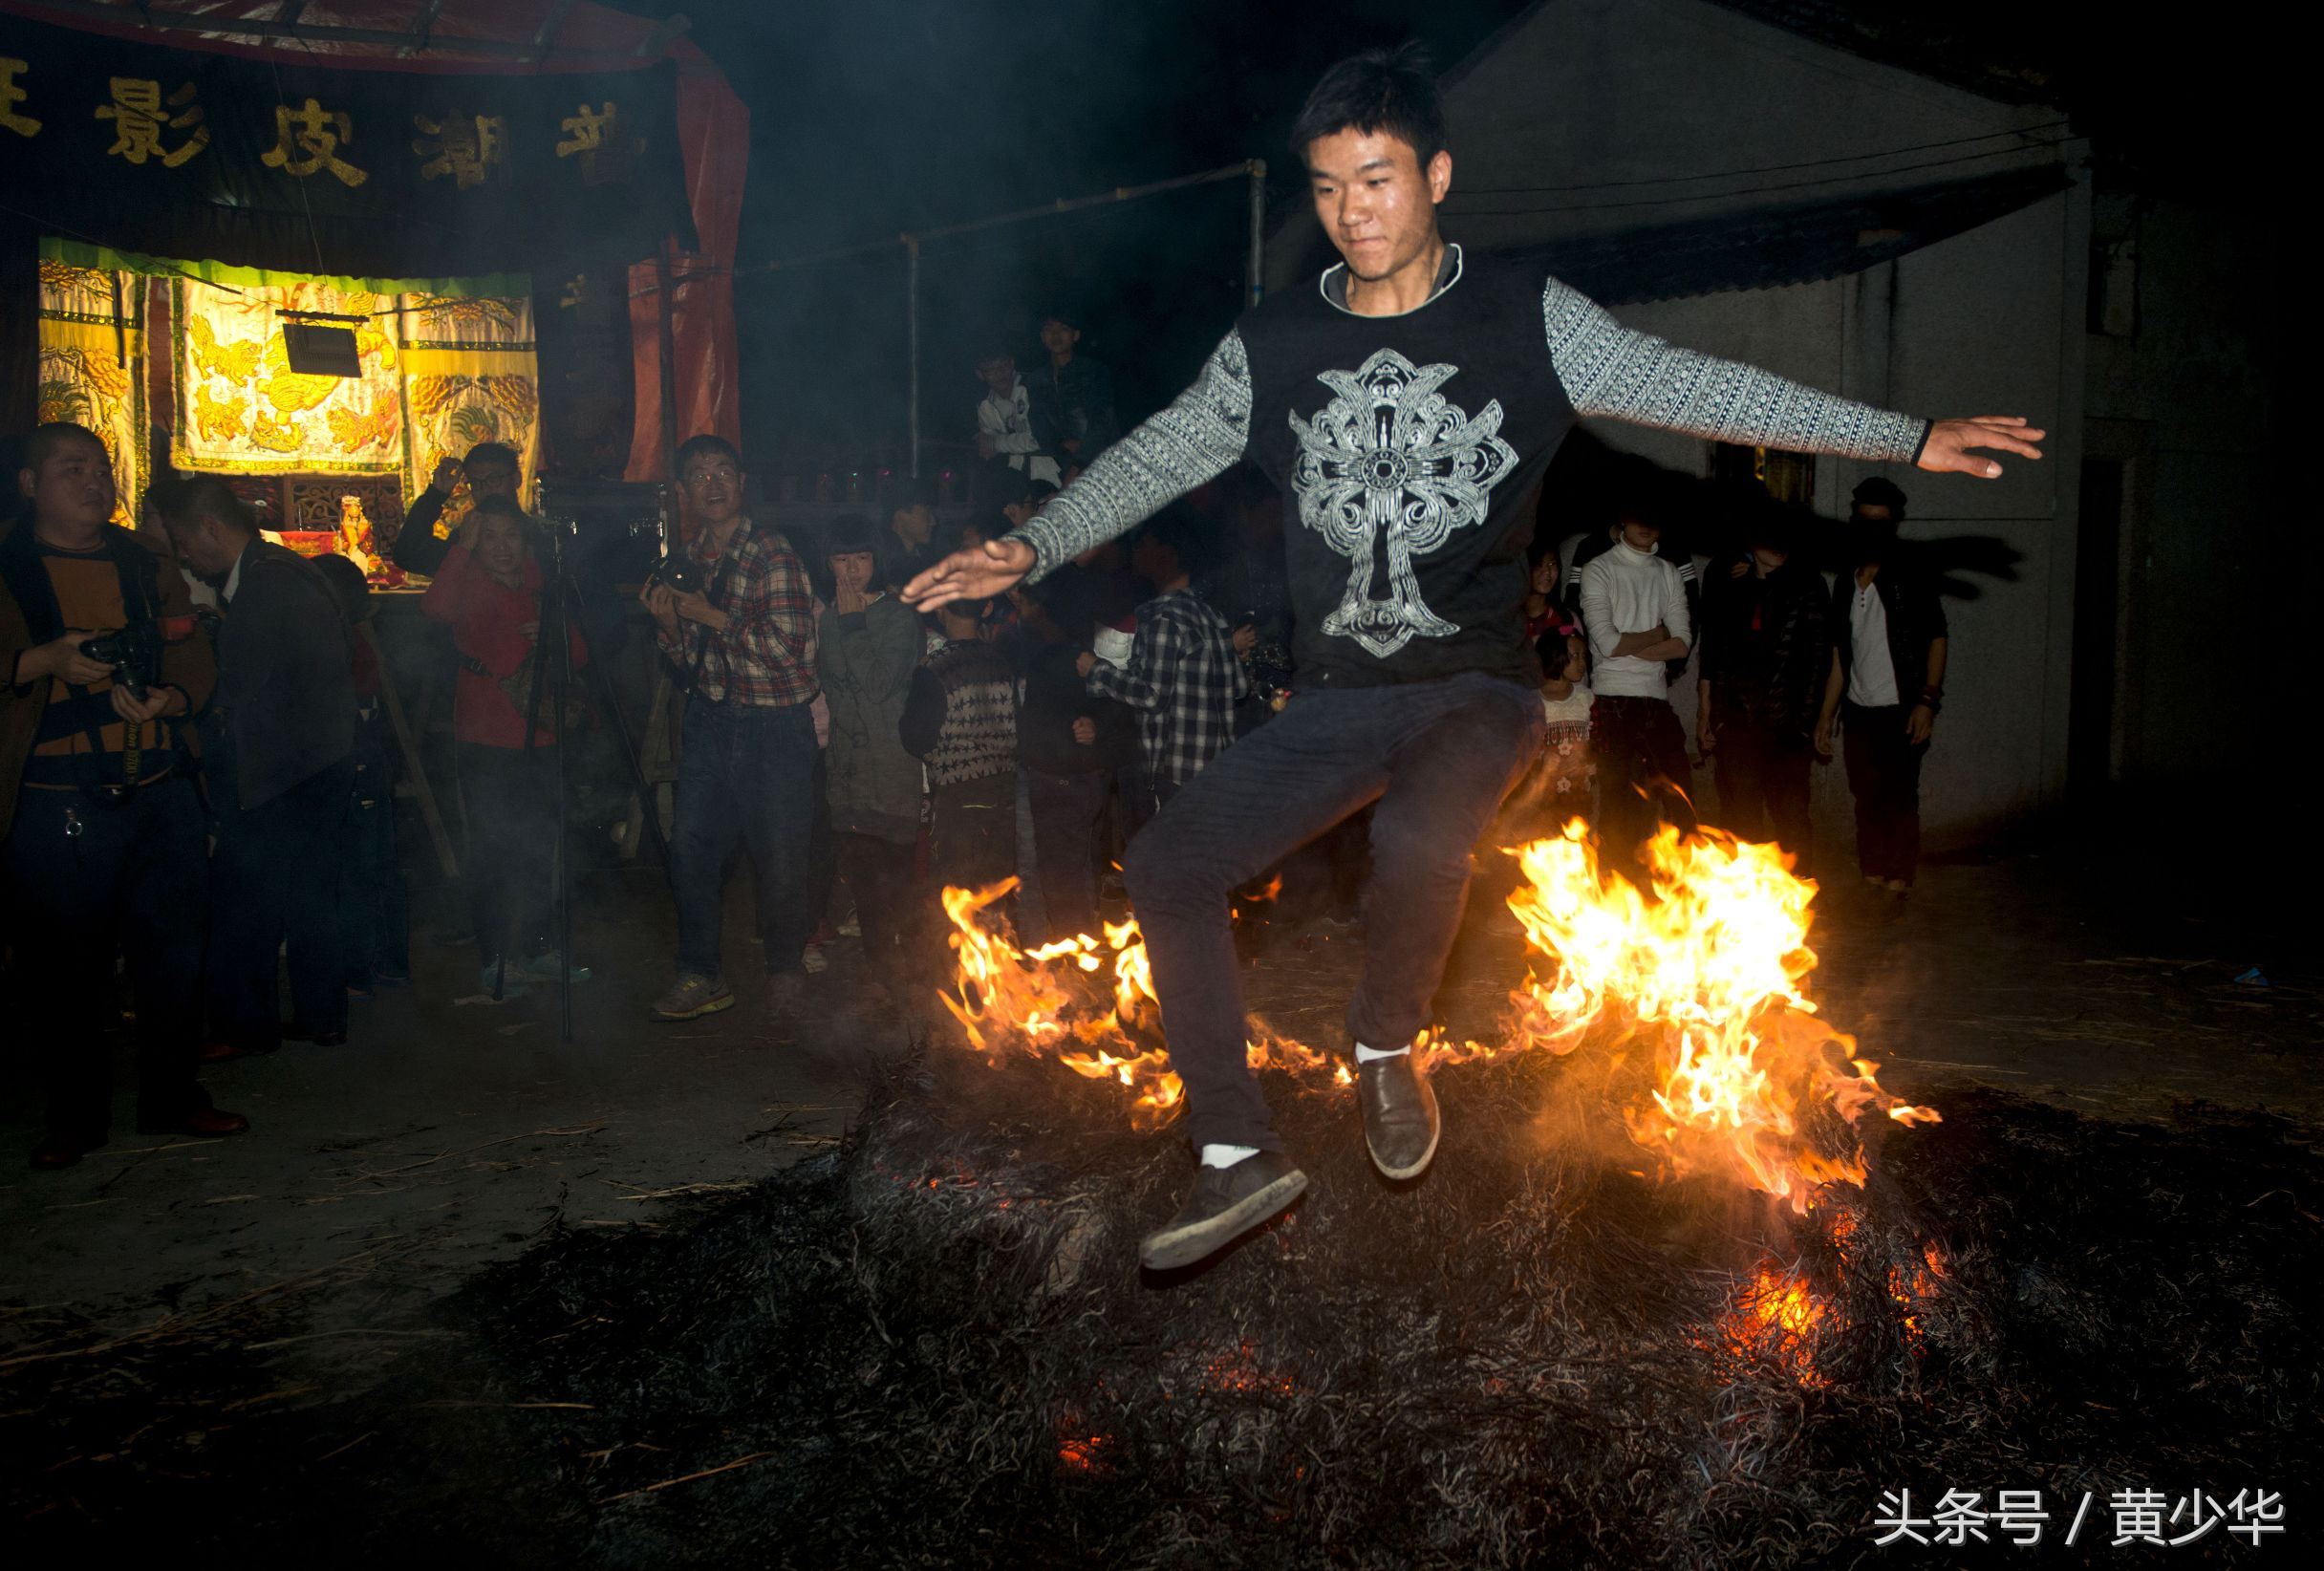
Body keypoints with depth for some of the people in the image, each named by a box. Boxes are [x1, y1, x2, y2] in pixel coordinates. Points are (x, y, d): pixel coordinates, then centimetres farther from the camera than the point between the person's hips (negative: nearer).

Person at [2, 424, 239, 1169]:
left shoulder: (148, 562, 13)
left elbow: (193, 655, 10)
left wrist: (170, 697, -10)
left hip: (160, 793, 4)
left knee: (175, 952, 8)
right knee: (63, 966, 5)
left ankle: (172, 1098, 24)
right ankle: (75, 1115, 21)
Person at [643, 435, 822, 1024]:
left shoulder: (773, 553, -9)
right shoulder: (689, 560, 12)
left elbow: (786, 645, -19)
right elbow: (687, 660, 17)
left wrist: (710, 615, -14)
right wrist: (667, 618, -3)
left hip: (775, 726, -6)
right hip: (711, 718, 6)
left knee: (779, 856, 1)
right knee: (690, 844, 2)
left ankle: (786, 972, 21)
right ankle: (701, 976, 15)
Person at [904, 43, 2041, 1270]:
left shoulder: (1529, 321, -2)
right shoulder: (1270, 346, 4)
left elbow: (1702, 393, -2)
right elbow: (1157, 459, 8)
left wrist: (1906, 438, -3)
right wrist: (1033, 548, -4)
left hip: (1478, 686, -3)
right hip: (1338, 700, 4)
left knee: (1420, 842, -35)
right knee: (1168, 868, -7)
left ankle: (1386, 1044, 0)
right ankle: (1239, 1158, 6)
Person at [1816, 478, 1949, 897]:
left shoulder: (1910, 580, -3)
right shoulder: (1845, 585, 14)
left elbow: (1937, 640, -5)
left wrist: (1928, 698, -16)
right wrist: (1826, 715, 14)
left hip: (1901, 713, -6)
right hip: (1858, 713, 6)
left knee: (1899, 802, -6)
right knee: (1867, 803, 9)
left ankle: (1899, 888, -1)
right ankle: (1871, 883, 16)